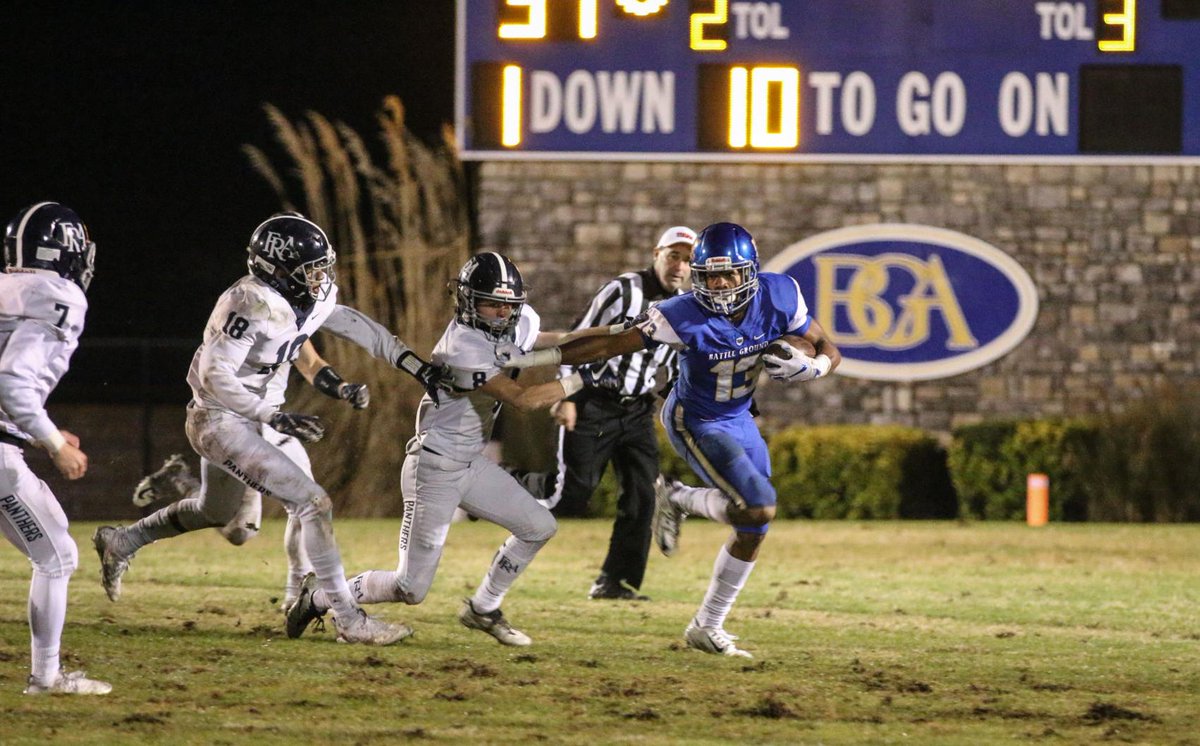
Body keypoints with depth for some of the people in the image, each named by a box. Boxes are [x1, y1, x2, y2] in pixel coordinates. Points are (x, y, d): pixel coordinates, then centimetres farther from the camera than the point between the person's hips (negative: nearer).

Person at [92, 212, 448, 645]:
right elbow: (214, 375, -28)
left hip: (245, 421, 10)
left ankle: (120, 542, 48)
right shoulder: (252, 305, -26)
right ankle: (348, 620, -12)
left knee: (215, 512, 31)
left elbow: (358, 328, 15)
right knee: (313, 504, -15)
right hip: (220, 421, -10)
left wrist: (416, 366, 11)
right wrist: (274, 416, -27)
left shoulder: (308, 301, 0)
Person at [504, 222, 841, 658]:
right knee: (758, 507, -24)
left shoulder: (780, 298, -18)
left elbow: (829, 352, -5)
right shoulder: (684, 316, -29)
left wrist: (806, 367, -29)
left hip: (738, 420, 6)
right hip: (696, 424, -6)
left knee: (752, 534, 10)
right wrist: (532, 360, -25)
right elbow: (610, 345, -23)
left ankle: (707, 628, 26)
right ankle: (678, 503, 4)